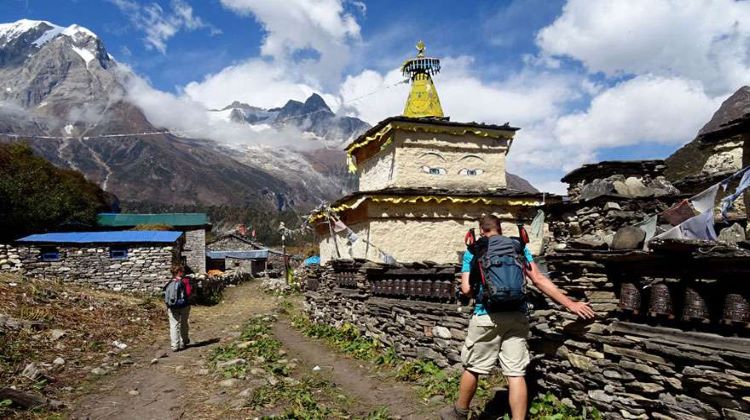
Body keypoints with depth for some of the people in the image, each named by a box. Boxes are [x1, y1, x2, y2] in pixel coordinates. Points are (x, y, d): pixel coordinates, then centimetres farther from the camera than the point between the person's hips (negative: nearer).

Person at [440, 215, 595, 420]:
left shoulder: (472, 252, 5)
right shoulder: (518, 246, 10)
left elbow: (466, 289, -2)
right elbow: (539, 280, 2)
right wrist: (571, 304, 4)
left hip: (487, 317, -2)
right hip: (517, 316, 2)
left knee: (472, 367, 13)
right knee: (516, 373, 5)